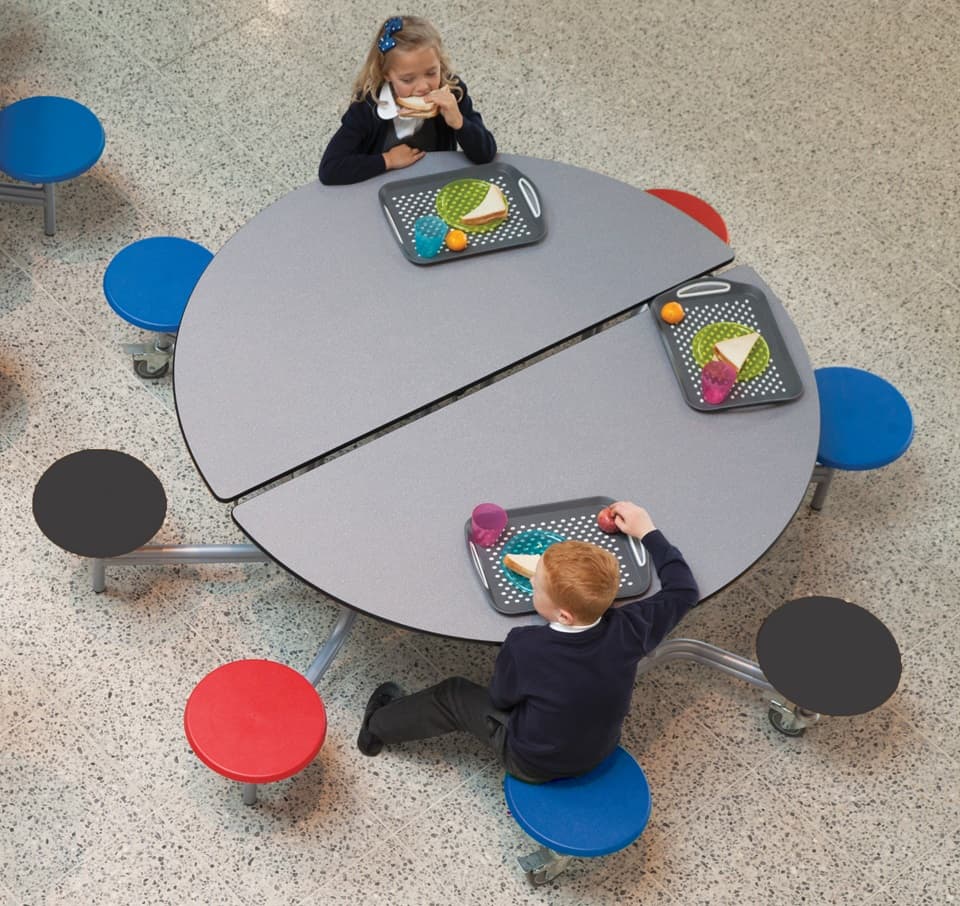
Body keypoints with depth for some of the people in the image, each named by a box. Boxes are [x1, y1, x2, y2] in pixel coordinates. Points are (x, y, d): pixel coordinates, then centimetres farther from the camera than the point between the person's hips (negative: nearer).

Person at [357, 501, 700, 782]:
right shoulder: (627, 631, -30)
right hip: (601, 749, 4)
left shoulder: (524, 647, -38)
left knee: (454, 695, 19)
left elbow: (500, 698, -15)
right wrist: (647, 531, -1)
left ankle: (379, 726, 44)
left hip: (534, 763, -4)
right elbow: (683, 590, -10)